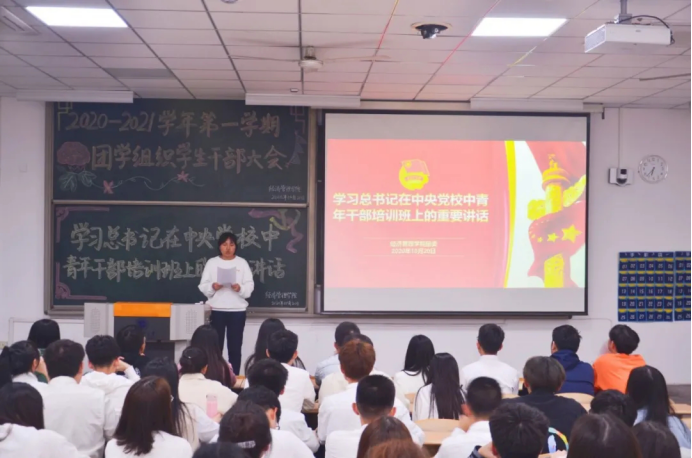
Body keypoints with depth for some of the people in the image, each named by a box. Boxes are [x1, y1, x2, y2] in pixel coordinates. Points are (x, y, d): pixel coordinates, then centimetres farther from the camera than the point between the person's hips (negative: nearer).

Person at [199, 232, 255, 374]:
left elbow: (250, 286, 0)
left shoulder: (242, 263, 5)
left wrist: (240, 288, -20)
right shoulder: (211, 262, 5)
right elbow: (203, 286, 3)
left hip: (238, 310, 0)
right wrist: (212, 287, -18)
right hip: (217, 310, 0)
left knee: (235, 347, 2)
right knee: (216, 346, 0)